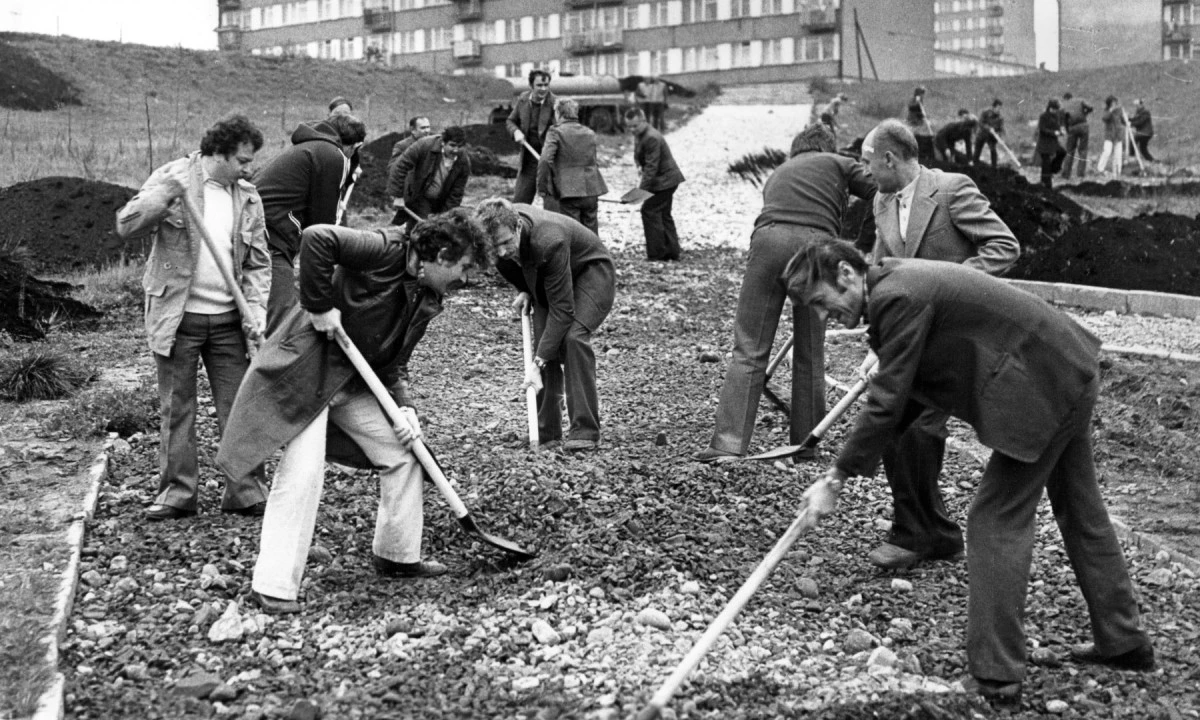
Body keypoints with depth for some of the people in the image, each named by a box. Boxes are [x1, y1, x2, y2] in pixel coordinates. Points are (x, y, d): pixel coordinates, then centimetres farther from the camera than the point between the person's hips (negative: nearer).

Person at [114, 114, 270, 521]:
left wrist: (256, 313, -4)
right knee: (175, 408, 6)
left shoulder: (248, 198, 7)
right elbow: (126, 225, -9)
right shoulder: (171, 177, -3)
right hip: (177, 317, -2)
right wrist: (165, 196, -25)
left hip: (229, 320, 3)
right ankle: (177, 493, 15)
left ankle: (246, 492, 12)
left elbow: (258, 264, 8)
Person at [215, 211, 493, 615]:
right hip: (307, 366, -9)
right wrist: (320, 305, -26)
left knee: (404, 450, 7)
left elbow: (394, 362, 9)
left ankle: (397, 555, 24)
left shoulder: (427, 302, 7)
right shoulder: (386, 251, -19)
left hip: (355, 379, 9)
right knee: (302, 472, -17)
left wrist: (403, 407, -8)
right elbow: (316, 238, -32)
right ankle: (273, 587, -9)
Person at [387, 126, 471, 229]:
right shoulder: (424, 146, -23)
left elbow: (456, 194, -9)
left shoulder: (464, 162, -14)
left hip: (441, 203, 4)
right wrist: (398, 196, -21)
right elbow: (401, 167, -20)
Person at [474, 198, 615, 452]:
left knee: (573, 337, -27)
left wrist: (538, 363, -38)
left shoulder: (548, 241, -41)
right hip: (545, 279, 7)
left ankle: (585, 431, -22)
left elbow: (562, 309, -37)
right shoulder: (502, 226, -21)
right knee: (543, 343, -7)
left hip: (591, 272, -7)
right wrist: (524, 291, -5)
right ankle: (547, 434, 1)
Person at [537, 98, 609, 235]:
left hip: (569, 192, -5)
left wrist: (542, 187, -9)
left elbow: (545, 160, -16)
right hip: (591, 191, 5)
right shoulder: (590, 133, 13)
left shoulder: (556, 132, -5)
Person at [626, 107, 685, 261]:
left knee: (650, 211, -9)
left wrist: (642, 188, -28)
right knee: (664, 214, 15)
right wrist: (640, 167, 1)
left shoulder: (652, 138, -24)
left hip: (664, 180, -11)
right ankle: (672, 252, 20)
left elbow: (651, 167, -26)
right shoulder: (639, 135, 8)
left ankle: (657, 254, -7)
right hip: (668, 179, 11)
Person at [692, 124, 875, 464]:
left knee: (749, 348, 0)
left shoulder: (776, 174, 36)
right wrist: (864, 236, 26)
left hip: (769, 238, 2)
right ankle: (805, 445, 15)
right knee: (810, 355, 9)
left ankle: (728, 442, -9)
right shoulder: (838, 163, 26)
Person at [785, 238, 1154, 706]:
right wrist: (852, 461, 6)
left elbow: (888, 401, -22)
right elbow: (903, 391, 12)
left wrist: (837, 478, -15)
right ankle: (1124, 642, 37)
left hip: (1043, 389, -11)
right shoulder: (900, 282, 9)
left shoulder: (897, 297, -22)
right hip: (1071, 369, 11)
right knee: (1080, 510, 21)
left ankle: (995, 676, -1)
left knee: (997, 521, -6)